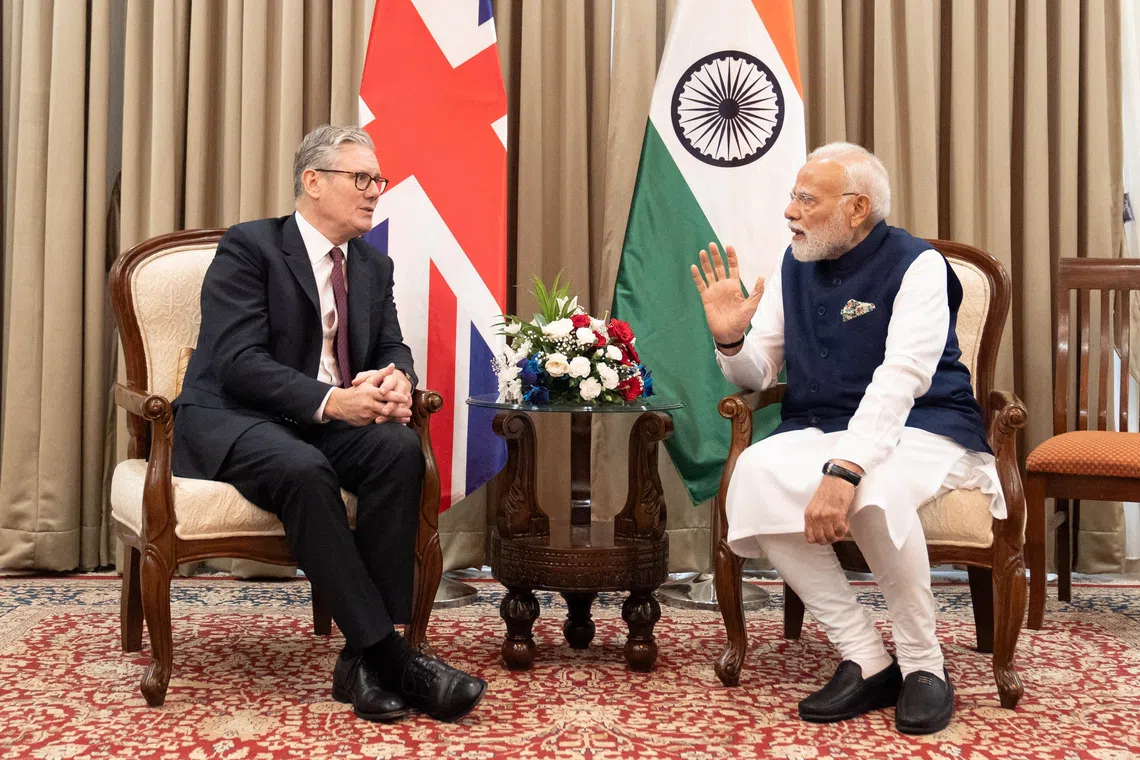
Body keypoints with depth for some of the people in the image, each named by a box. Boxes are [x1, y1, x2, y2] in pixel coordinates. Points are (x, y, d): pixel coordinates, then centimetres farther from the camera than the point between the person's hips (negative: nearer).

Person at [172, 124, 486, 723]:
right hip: (231, 421, -5)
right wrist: (330, 400, -30)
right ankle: (388, 654, -33)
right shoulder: (248, 247, -7)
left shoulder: (374, 266, 14)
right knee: (305, 470, -38)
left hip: (325, 423, 6)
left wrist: (397, 381, -15)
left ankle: (364, 658, -27)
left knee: (400, 447, -27)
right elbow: (240, 361, -17)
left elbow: (392, 349, 11)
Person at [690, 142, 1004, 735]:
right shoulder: (794, 265, 10)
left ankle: (923, 664, -14)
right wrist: (730, 340, -10)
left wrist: (843, 470, -36)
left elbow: (900, 378, -23)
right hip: (818, 433, 5)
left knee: (875, 489, -38)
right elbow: (759, 373, 14)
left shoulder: (916, 264, -9)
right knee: (755, 472, -27)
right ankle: (866, 662, -20)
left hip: (921, 430, -5)